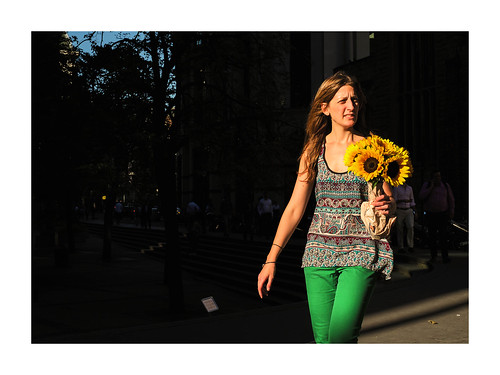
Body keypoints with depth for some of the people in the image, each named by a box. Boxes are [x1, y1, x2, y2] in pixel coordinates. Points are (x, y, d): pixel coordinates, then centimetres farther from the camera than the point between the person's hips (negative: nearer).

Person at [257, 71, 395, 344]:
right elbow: (294, 209, 8)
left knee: (341, 335, -19)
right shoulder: (314, 150, 8)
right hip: (320, 252, 3)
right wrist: (271, 259, 3)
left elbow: (389, 200, 6)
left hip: (361, 252, -2)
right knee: (322, 339, 2)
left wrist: (386, 205, -20)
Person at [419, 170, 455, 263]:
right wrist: (431, 187, -12)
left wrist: (451, 212, 4)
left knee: (442, 235, -10)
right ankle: (433, 255, 12)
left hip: (443, 214, -1)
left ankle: (445, 256, -12)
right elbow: (421, 196, -9)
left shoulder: (445, 185, 7)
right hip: (430, 214, 1)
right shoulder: (426, 185, 4)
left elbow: (451, 199, 11)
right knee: (432, 235, 2)